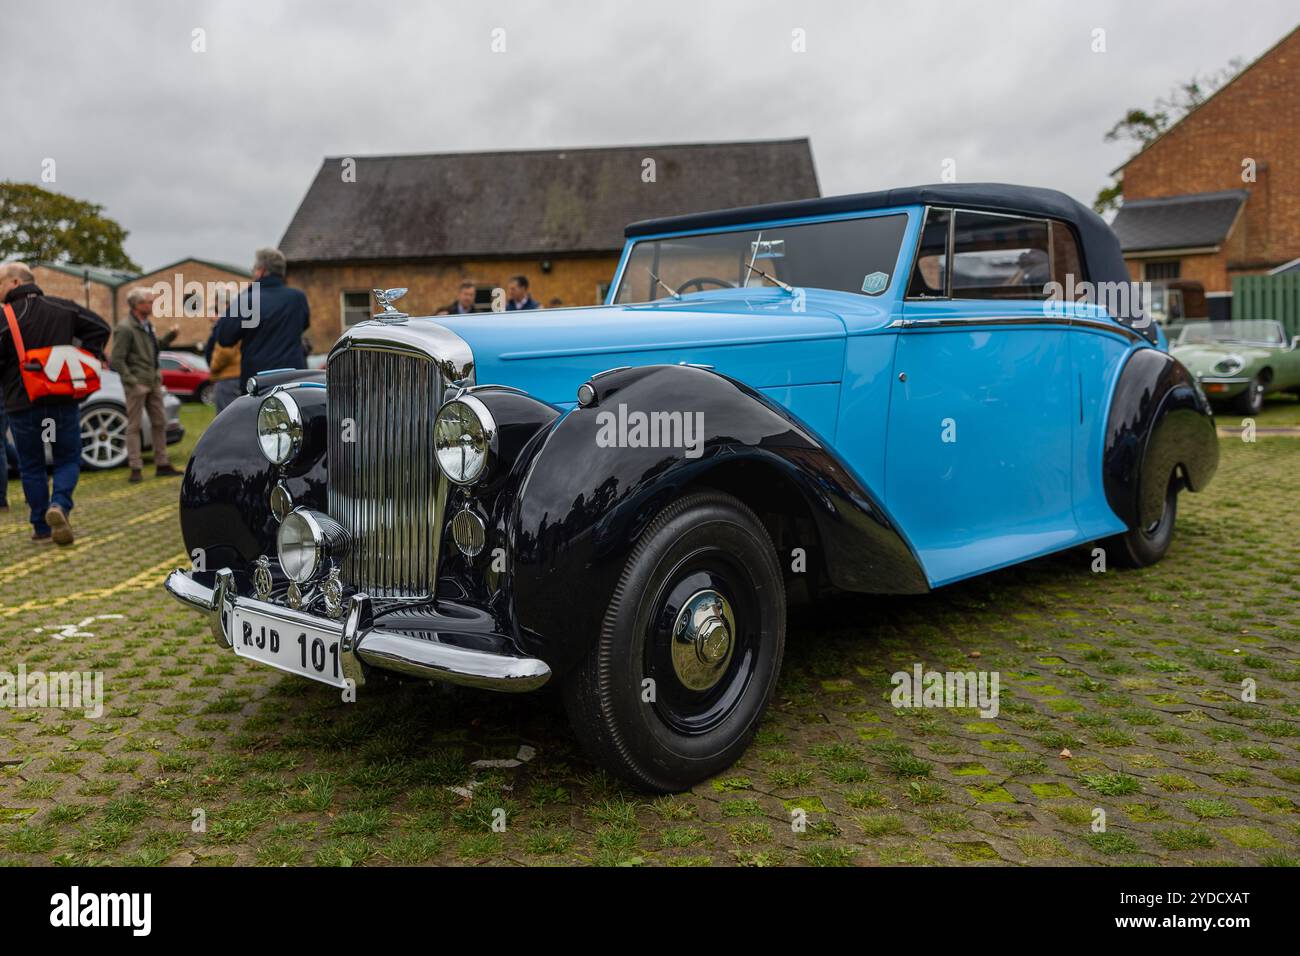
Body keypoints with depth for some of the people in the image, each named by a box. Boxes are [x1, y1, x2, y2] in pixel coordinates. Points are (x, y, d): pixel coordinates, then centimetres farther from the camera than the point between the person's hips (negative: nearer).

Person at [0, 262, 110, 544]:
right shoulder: (63, 308, 4)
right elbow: (100, 327, 6)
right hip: (63, 401, 2)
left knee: (31, 467, 11)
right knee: (68, 460, 11)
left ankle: (42, 528, 13)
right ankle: (59, 505, -16)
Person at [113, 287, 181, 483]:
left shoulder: (147, 324, 12)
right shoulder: (125, 328, -14)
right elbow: (117, 360, -16)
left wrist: (170, 334, 8)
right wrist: (132, 381, -19)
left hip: (153, 382, 9)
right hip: (137, 384, -9)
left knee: (159, 423, 12)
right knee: (134, 426, -1)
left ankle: (162, 465, 20)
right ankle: (136, 469, 3)